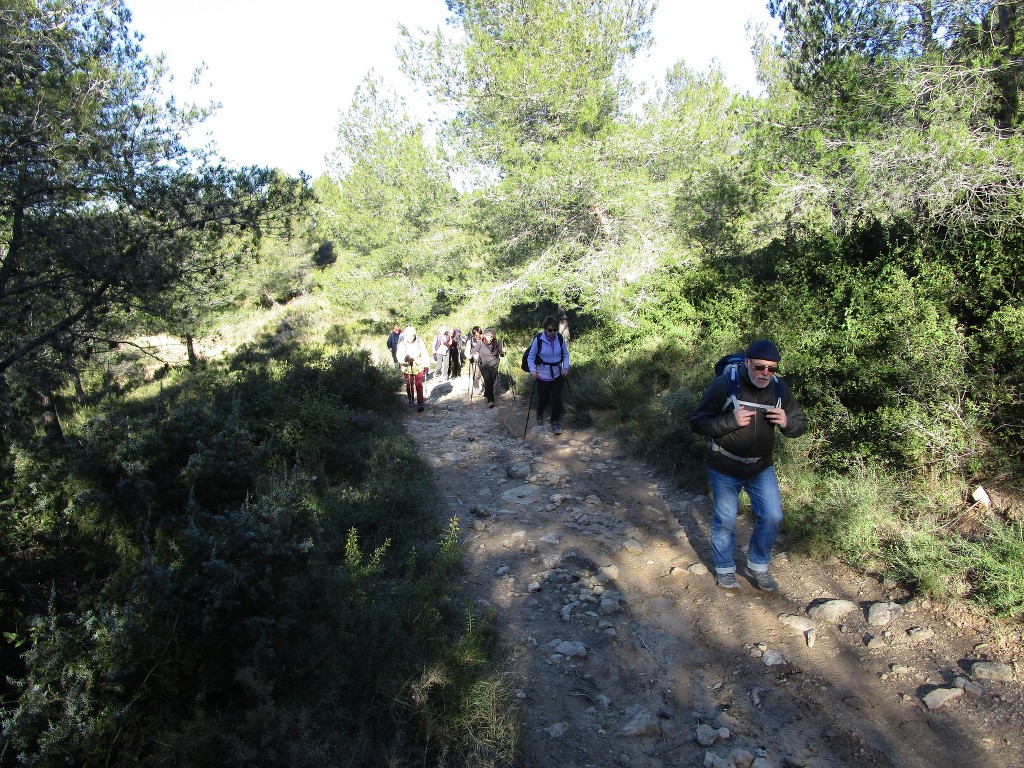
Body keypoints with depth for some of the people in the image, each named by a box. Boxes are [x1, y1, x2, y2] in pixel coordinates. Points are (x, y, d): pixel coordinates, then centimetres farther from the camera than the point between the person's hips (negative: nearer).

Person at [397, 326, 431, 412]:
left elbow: (425, 355, -11)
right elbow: (399, 358, -14)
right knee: (409, 386, 13)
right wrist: (405, 358, -37)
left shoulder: (420, 344, -10)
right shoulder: (402, 345, -9)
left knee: (419, 386, -7)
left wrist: (426, 366, -22)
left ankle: (420, 404, -3)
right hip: (407, 369, 2)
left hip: (418, 368, -1)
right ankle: (410, 401, 34)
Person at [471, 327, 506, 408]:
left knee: (492, 382, 5)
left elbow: (501, 354, 3)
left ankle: (486, 395, 36)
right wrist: (476, 356, -19)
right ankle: (490, 400, -18)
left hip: (494, 366, 3)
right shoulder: (480, 343, -10)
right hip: (484, 365, -3)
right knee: (487, 380, -19)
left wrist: (503, 352, -18)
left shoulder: (497, 343, -5)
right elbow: (474, 351, 2)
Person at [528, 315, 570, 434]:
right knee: (543, 399, 10)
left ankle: (555, 423, 14)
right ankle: (539, 414, 44)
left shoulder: (560, 339, -6)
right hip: (543, 375, -2)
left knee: (557, 399, -3)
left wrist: (565, 367, -5)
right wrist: (533, 371, -20)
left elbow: (565, 354, 8)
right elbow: (530, 357, -7)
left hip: (557, 374, 2)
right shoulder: (538, 340, -14)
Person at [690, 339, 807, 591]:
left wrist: (786, 422, -19)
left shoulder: (780, 388, -5)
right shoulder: (724, 384, -19)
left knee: (772, 517, 4)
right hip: (724, 469, -4)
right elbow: (697, 422, -17)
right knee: (725, 522, 8)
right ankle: (724, 569, 31)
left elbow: (800, 424, 5)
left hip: (761, 468, 4)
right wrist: (731, 421, -31)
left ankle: (757, 567, 28)